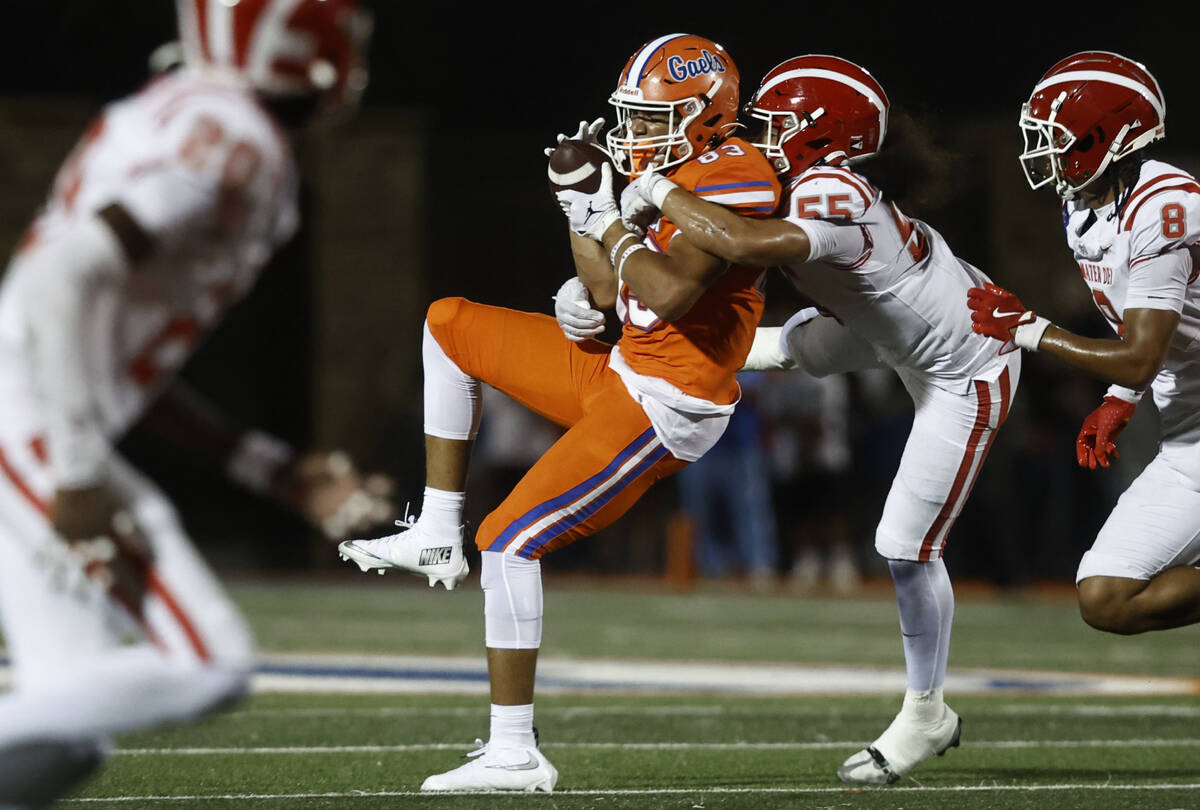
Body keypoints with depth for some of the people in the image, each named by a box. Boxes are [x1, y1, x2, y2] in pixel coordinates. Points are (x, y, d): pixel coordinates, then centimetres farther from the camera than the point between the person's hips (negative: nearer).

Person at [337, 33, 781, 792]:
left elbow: (671, 295, -30)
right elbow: (608, 294, 18)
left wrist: (607, 219, -17)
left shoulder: (733, 178, -18)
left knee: (511, 537, -15)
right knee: (449, 324, 17)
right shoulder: (677, 175, 12)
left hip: (662, 411, -10)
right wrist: (578, 202, 9)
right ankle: (436, 535, 16)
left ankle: (516, 752, -12)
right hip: (620, 374, 10)